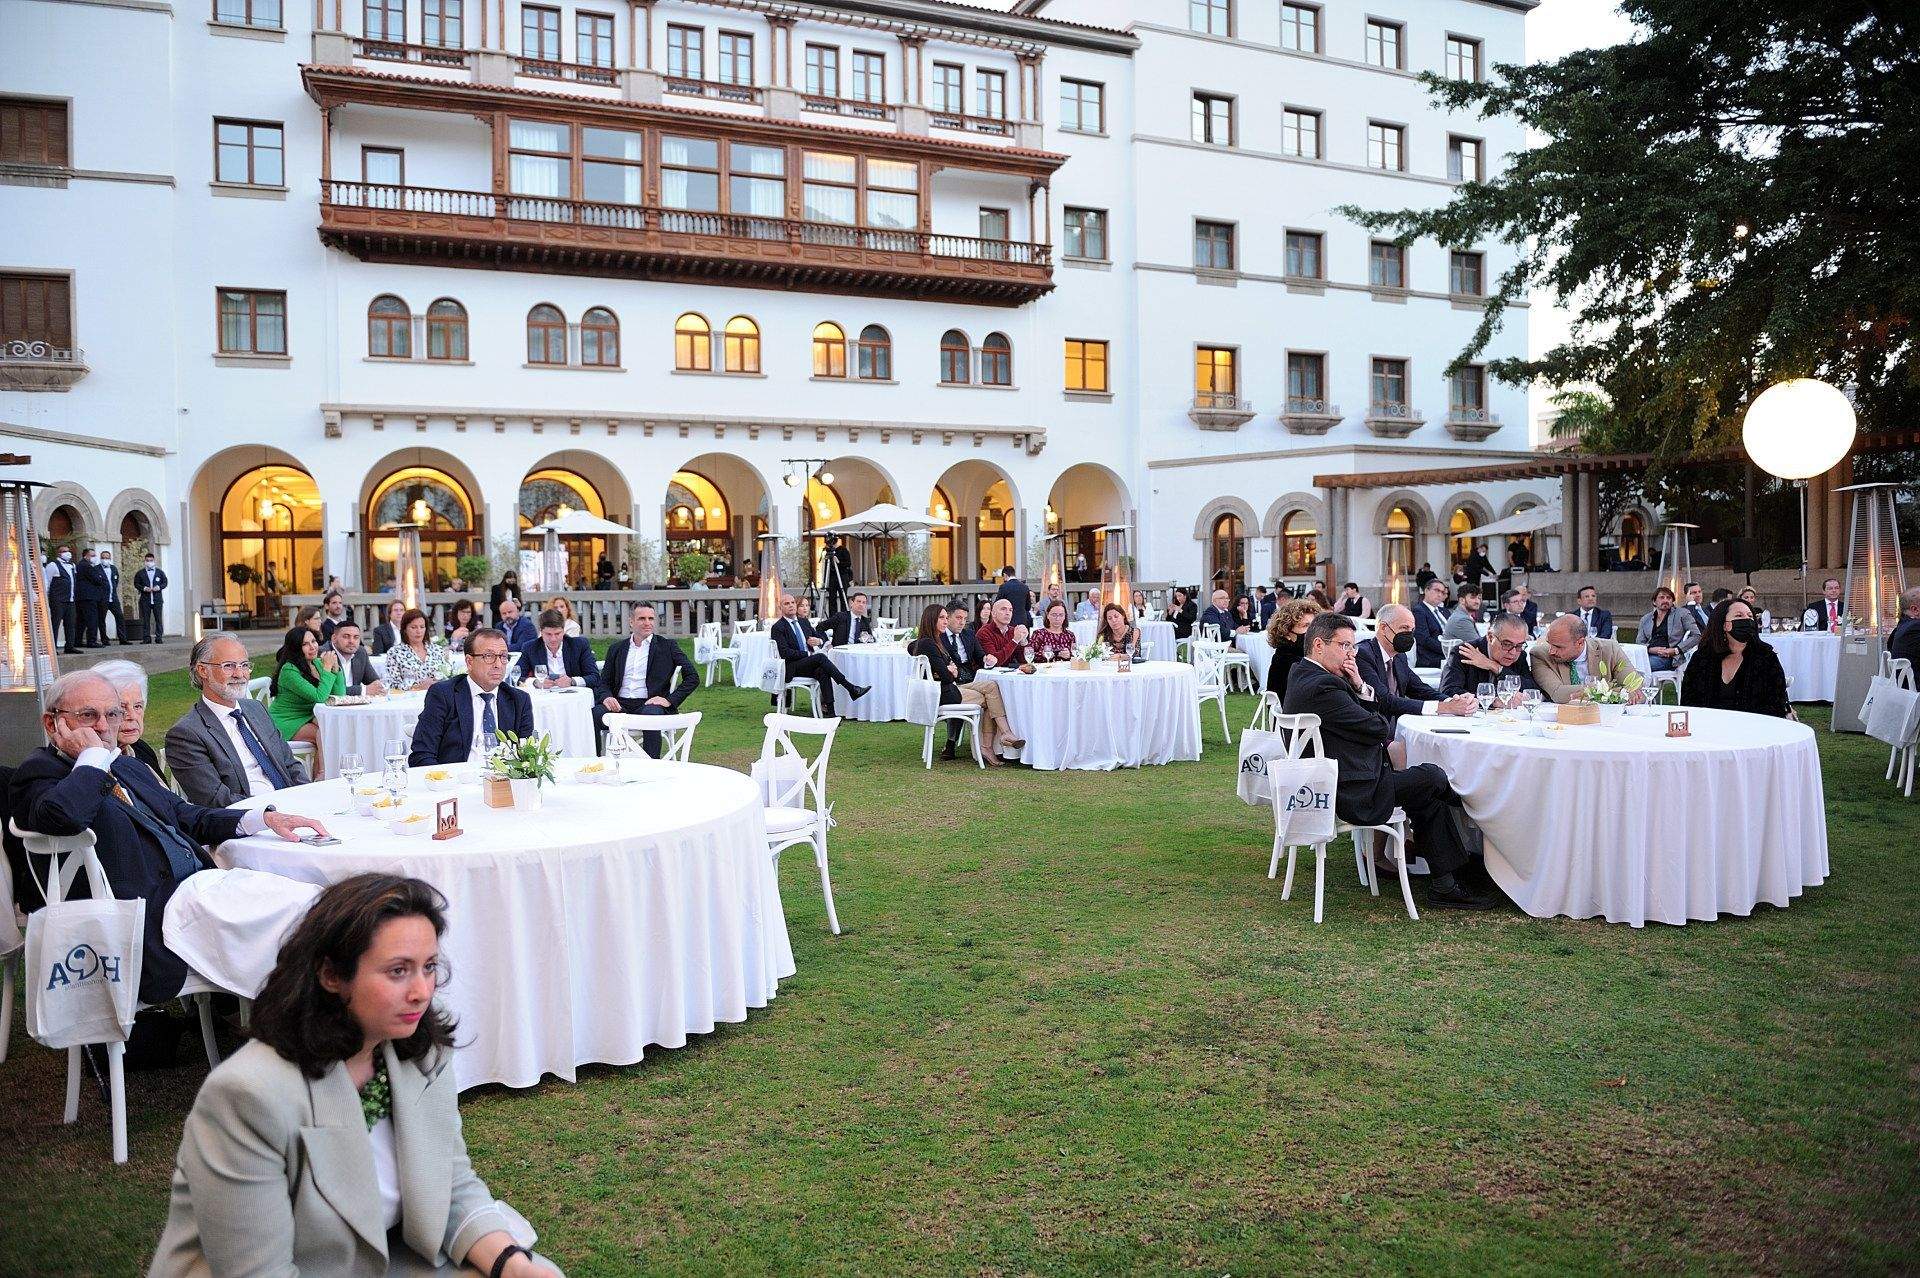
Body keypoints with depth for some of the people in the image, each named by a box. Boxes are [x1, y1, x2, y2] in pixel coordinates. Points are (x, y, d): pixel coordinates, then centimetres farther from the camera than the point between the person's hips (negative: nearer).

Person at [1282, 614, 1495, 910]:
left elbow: (1366, 713, 13)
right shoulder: (1324, 686, -24)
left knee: (1428, 795, 14)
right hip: (1351, 796, -11)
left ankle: (1444, 886, 16)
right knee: (1433, 776, -1)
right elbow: (1379, 730, -17)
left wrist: (1359, 686, -7)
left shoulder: (1301, 675, 10)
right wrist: (1390, 724, 6)